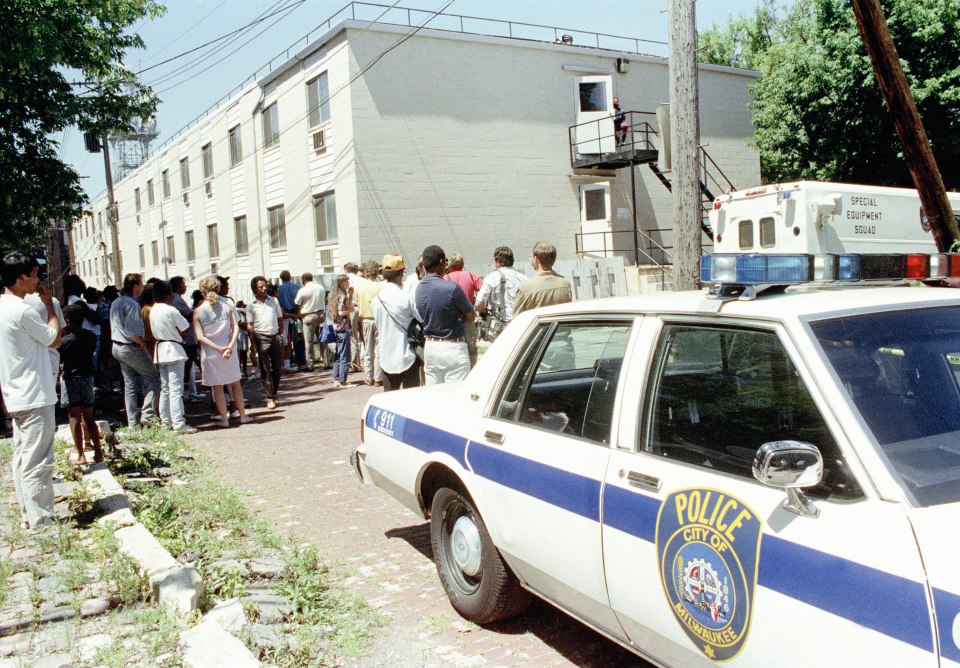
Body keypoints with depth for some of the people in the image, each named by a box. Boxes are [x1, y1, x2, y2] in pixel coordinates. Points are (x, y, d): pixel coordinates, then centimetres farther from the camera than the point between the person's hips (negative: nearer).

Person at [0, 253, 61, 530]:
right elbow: (54, 339, -9)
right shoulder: (23, 310, -19)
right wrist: (50, 305, -3)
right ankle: (39, 521, 2)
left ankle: (28, 516, 22)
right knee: (37, 462, -4)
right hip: (35, 397, -10)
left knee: (22, 459, 14)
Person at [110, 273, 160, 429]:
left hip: (117, 346, 9)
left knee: (129, 384, 12)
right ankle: (147, 414, -6)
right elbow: (132, 332, -25)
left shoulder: (115, 303, 13)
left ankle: (132, 422, 14)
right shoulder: (132, 304, -18)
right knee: (153, 378, 1)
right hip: (131, 348, -9)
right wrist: (143, 344, -10)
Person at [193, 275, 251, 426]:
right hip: (229, 349, 2)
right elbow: (235, 328, -11)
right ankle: (242, 415, 20)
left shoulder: (198, 312, -7)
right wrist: (230, 346, -18)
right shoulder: (228, 306, -2)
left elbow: (200, 336, -14)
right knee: (235, 384, 15)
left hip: (210, 352, -2)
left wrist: (218, 348, -18)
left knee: (217, 387, 7)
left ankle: (224, 418, 10)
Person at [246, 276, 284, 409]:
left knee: (278, 368, 6)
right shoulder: (251, 305, 0)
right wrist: (253, 343, -7)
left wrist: (280, 335, 9)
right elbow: (250, 325, -1)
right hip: (261, 338, -3)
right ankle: (269, 399, 1)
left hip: (275, 336, 4)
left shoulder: (274, 300, 9)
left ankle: (274, 394, 19)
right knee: (265, 369, -2)